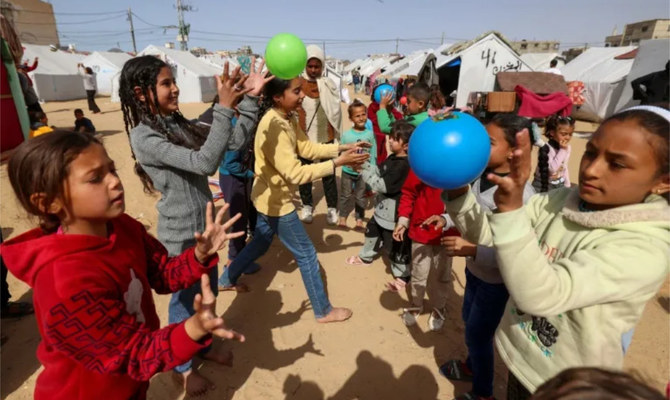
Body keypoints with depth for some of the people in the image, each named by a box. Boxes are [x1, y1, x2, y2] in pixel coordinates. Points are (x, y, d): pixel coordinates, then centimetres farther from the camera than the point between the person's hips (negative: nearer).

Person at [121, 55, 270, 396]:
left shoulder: (179, 124, 3)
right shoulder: (143, 136, -20)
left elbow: (233, 142, 0)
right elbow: (204, 163, -32)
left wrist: (250, 99, -9)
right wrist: (224, 107, -34)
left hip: (205, 226, 7)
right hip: (181, 235, -7)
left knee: (207, 292, 23)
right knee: (185, 300, 13)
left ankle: (203, 345, 49)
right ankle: (182, 366, 40)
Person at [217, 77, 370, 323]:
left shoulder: (288, 118, 0)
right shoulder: (274, 126, -30)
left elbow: (306, 148, 5)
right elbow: (295, 174, -33)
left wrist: (341, 148, -4)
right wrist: (338, 162, -33)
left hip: (269, 197, 10)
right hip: (275, 201, -10)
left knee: (260, 243, 28)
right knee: (306, 254, 3)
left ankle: (227, 280, 48)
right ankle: (323, 311, 21)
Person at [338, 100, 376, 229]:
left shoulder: (370, 134, -8)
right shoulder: (346, 135, -9)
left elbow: (373, 154, -4)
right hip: (348, 171, 0)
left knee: (360, 197, 14)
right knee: (345, 196, 13)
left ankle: (359, 218, 30)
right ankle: (342, 217, 30)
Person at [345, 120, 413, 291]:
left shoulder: (404, 165, -27)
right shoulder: (392, 158, 4)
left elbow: (383, 185, -28)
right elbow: (379, 171, 8)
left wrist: (363, 170, -24)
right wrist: (363, 163, -8)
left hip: (395, 214, -10)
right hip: (383, 208, 10)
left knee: (396, 246, 5)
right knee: (372, 231, 28)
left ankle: (402, 276, 26)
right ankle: (366, 256, 52)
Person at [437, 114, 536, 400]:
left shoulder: (521, 196, -31)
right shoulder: (481, 173, -9)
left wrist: (471, 250, -35)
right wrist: (447, 219, -3)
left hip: (497, 280, -7)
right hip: (475, 271, 7)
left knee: (478, 334, 13)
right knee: (470, 322, 27)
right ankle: (471, 367, 57)